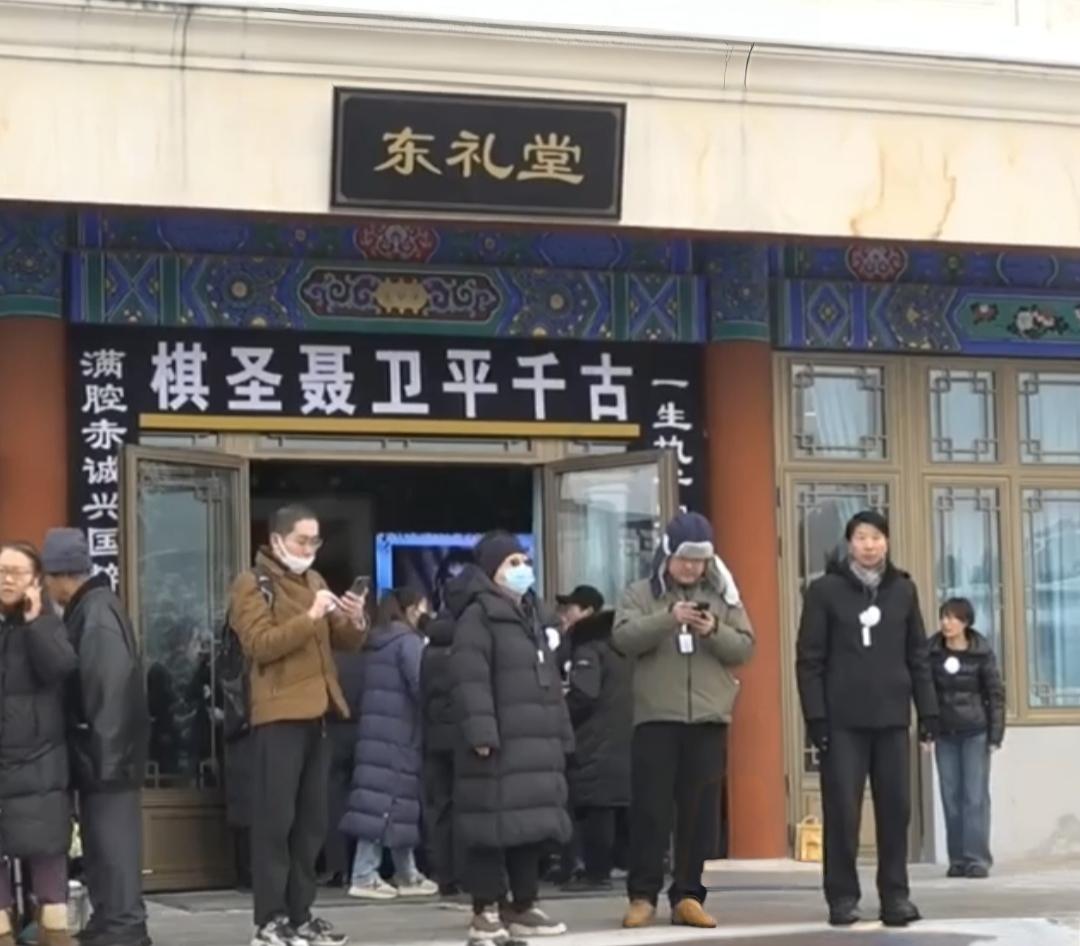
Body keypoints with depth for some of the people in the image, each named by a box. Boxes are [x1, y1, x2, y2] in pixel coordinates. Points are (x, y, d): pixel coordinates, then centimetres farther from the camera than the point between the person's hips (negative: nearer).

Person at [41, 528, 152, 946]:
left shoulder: (97, 613, -15)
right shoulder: (88, 609, 14)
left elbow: (110, 688, -21)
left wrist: (105, 754, -21)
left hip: (107, 752, -9)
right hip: (99, 751, 9)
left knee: (112, 838, -6)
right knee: (102, 839, 13)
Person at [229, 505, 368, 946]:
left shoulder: (313, 580, 19)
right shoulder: (252, 584, -4)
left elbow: (344, 642, 19)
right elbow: (261, 644, -17)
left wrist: (355, 621, -3)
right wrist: (309, 617, -23)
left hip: (315, 715, 8)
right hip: (278, 716, -8)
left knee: (311, 822, 10)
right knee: (275, 820, -7)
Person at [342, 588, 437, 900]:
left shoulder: (375, 643, 18)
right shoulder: (408, 641, -7)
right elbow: (421, 686, -15)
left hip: (375, 730, 8)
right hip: (398, 734, -8)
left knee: (390, 801, 10)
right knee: (391, 801, -8)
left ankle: (406, 875, 16)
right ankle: (365, 876, -11)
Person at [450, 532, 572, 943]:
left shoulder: (531, 615, 22)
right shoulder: (478, 615, -6)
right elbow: (471, 681, -15)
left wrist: (561, 734, 20)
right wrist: (481, 733, -23)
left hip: (535, 741, 8)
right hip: (498, 742, -8)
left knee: (533, 822, 9)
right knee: (494, 823, -7)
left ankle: (523, 907, 17)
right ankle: (485, 910, -1)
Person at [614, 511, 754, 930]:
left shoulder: (724, 595, 10)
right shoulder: (640, 594, 4)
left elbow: (745, 647, 4)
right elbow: (624, 638, -11)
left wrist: (714, 632, -15)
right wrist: (669, 619, -24)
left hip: (709, 720, 2)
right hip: (655, 719, -2)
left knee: (700, 813, 4)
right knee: (650, 809, -2)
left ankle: (688, 896, 10)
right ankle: (642, 896, 5)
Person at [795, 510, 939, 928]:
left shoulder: (903, 590, 9)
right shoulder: (825, 590, -1)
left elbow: (918, 656, 12)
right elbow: (809, 659, -3)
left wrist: (928, 711, 6)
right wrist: (815, 716, -10)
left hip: (892, 717, 3)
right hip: (842, 720, -3)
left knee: (896, 808, 3)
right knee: (842, 810, -2)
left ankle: (895, 894, 10)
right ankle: (843, 897, 6)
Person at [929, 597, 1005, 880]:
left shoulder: (982, 652, -6)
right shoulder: (932, 651, -1)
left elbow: (996, 694, -3)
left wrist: (996, 735, -7)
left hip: (976, 732, -3)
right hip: (945, 734, 3)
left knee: (975, 796, -4)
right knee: (951, 797, 5)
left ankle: (977, 859, -2)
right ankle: (957, 859, 10)